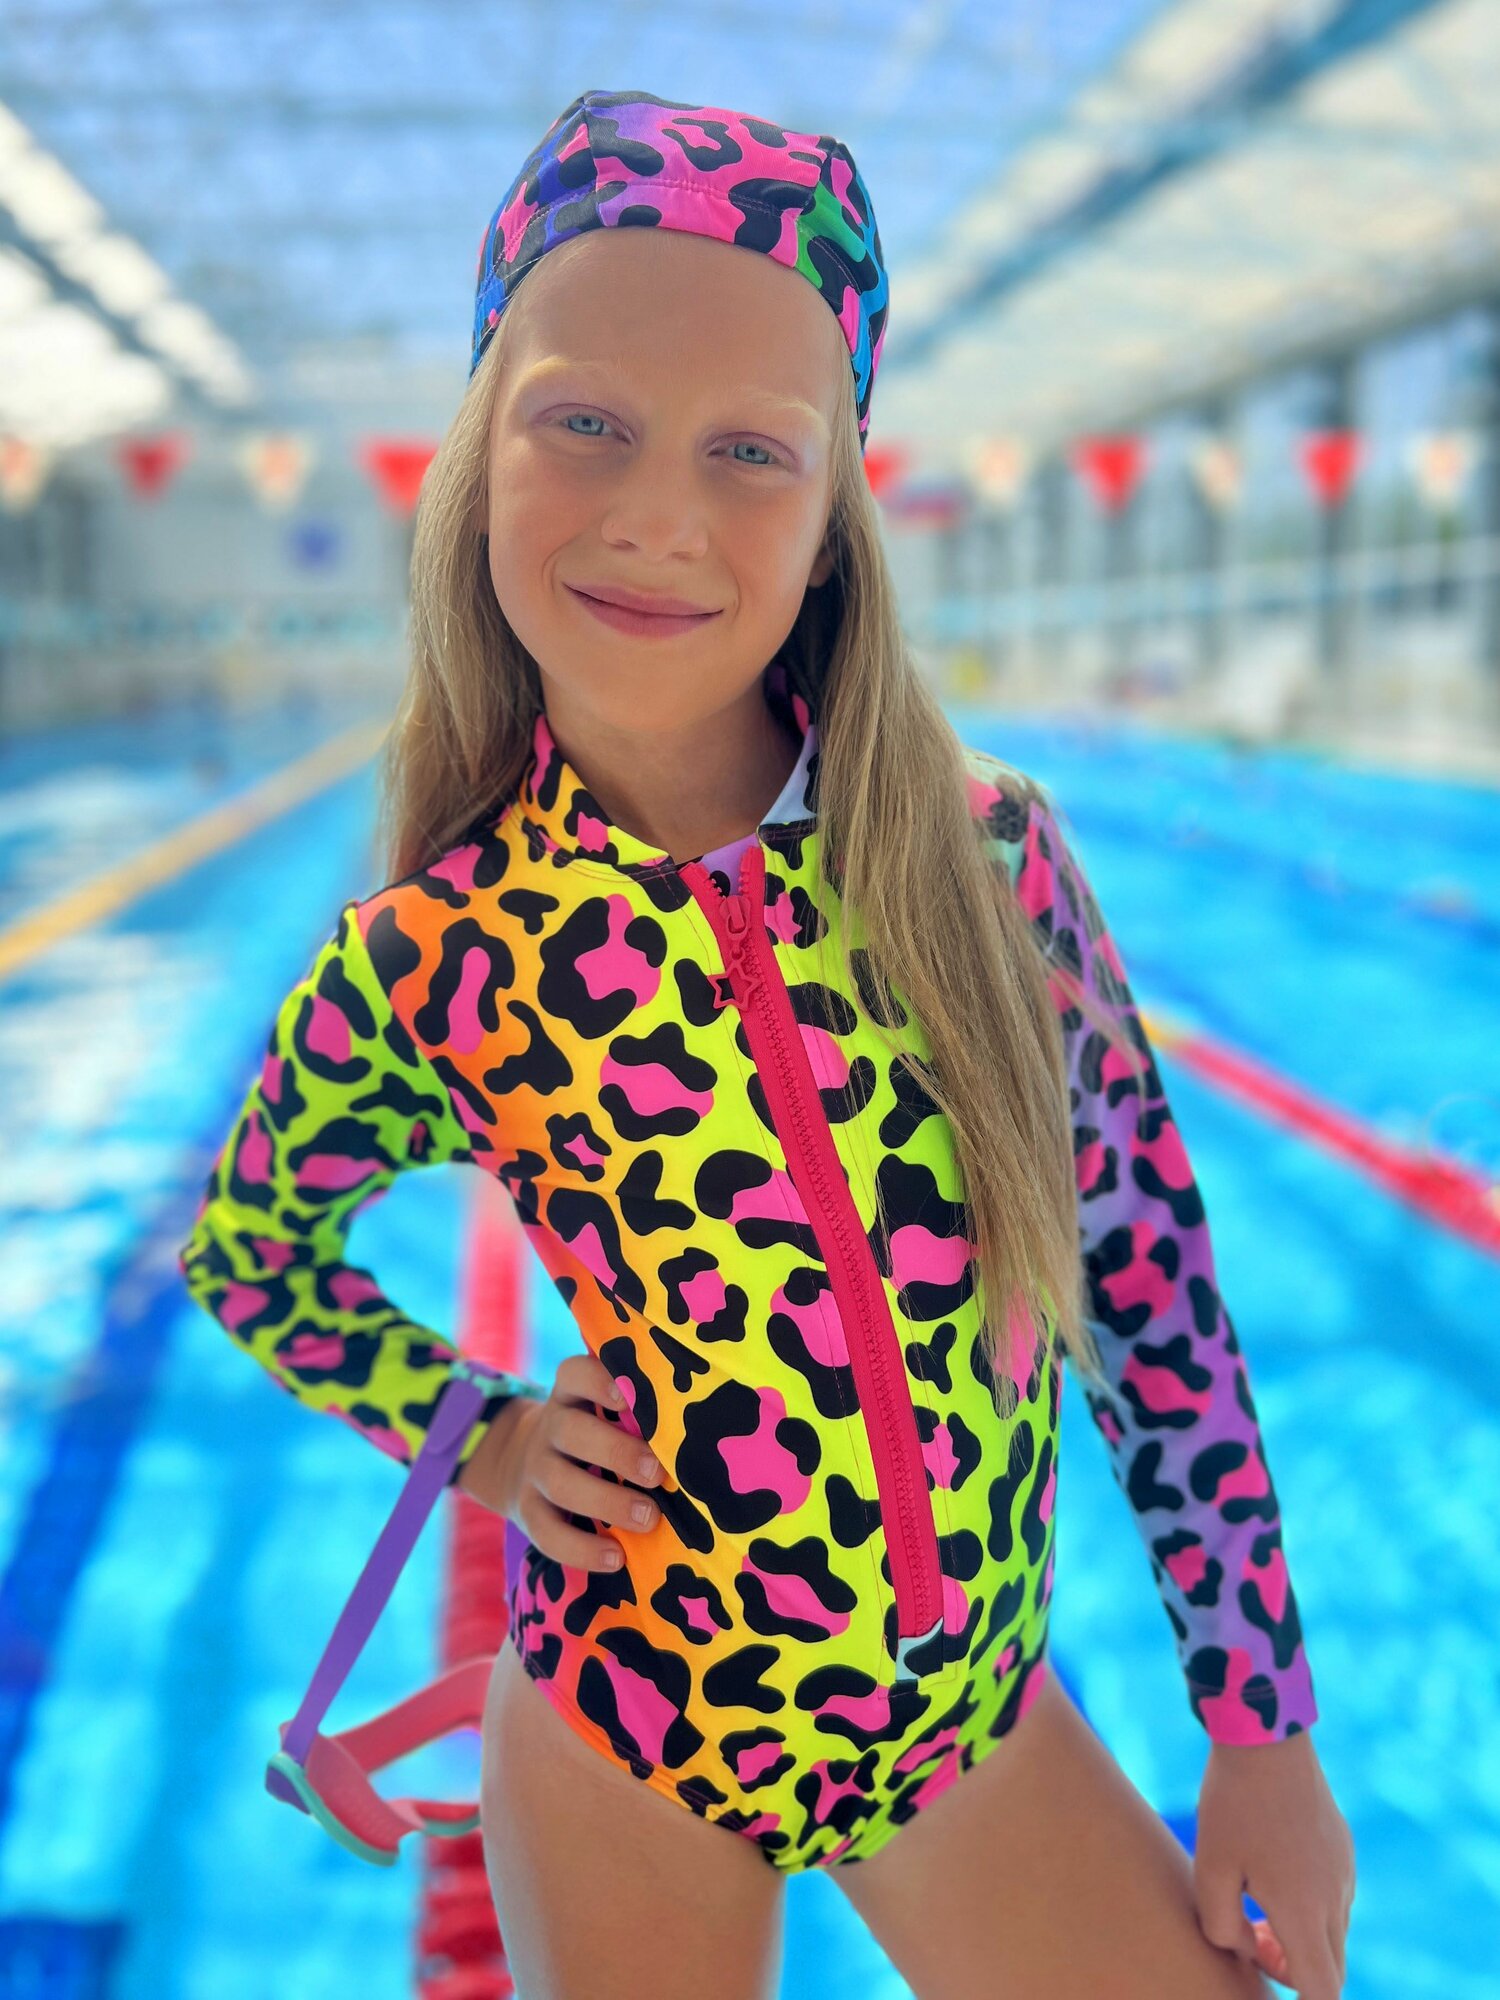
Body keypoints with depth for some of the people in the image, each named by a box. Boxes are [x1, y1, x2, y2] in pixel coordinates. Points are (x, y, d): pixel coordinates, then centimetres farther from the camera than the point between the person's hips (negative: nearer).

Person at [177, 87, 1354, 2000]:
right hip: (626, 1751, 0)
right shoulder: (425, 962, -15)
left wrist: (1263, 1730, 0)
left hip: (983, 1720, 1)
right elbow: (243, 1249, 6)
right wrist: (483, 1437, -7)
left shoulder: (987, 851, -15)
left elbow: (1151, 1284, -6)